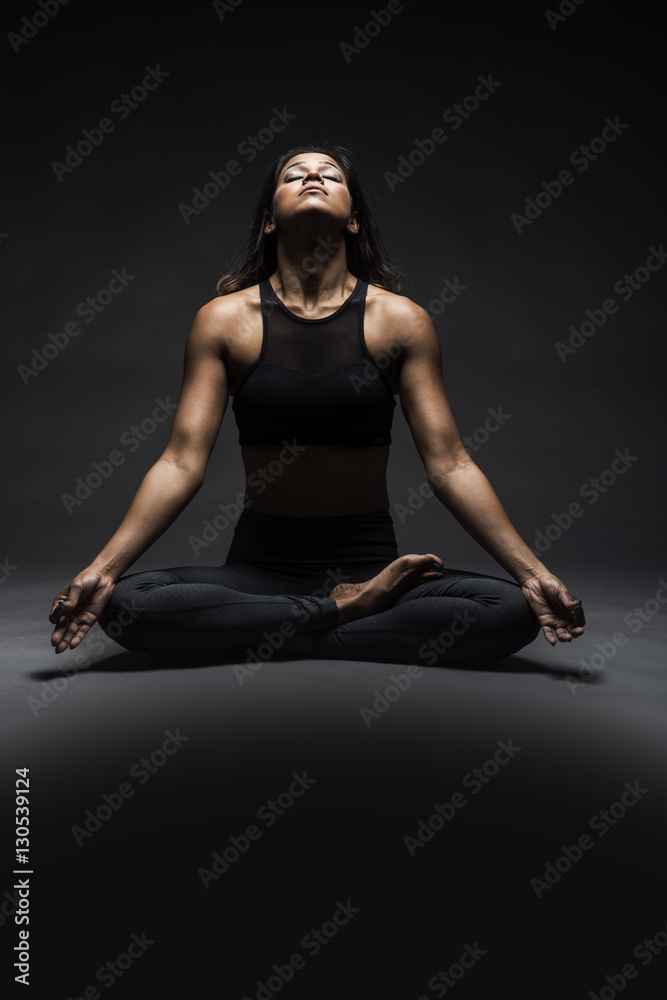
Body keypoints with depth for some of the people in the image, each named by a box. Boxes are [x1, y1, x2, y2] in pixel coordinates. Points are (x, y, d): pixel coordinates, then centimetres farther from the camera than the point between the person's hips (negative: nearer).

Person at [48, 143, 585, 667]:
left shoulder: (401, 319, -1)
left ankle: (266, 636, -14)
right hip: (260, 565, 0)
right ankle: (349, 609, -15)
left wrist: (533, 572, -12)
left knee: (514, 611, -25)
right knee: (124, 604, -26)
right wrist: (102, 568, -17)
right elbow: (181, 464, -5)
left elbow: (450, 466, -4)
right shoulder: (225, 318, 0)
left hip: (372, 562, 1)